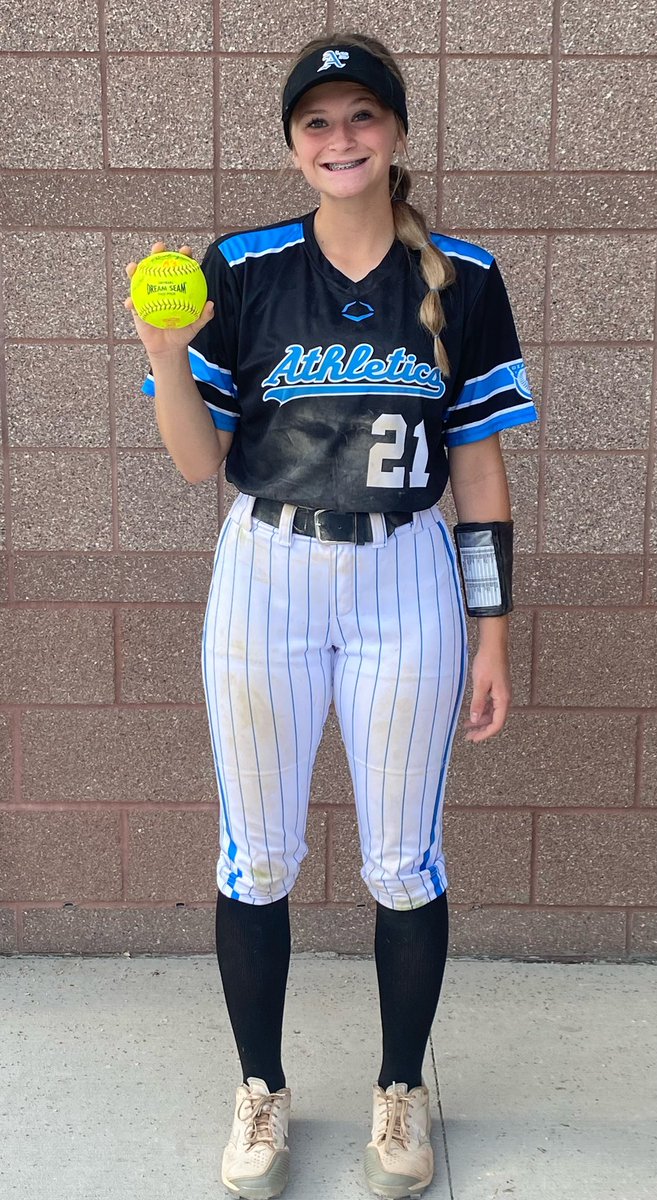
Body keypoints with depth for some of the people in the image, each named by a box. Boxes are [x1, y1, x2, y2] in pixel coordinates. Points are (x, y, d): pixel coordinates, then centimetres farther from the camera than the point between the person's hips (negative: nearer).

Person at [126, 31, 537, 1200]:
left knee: (404, 863, 9)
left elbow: (480, 467, 2)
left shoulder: (462, 279, 1)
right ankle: (261, 1090, 32)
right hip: (264, 577, 1)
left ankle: (401, 1091, 33)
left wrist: (493, 635, 0)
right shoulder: (241, 268, -1)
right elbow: (201, 459, 0)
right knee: (257, 857, 10)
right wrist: (165, 352, -18)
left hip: (405, 585, 0)